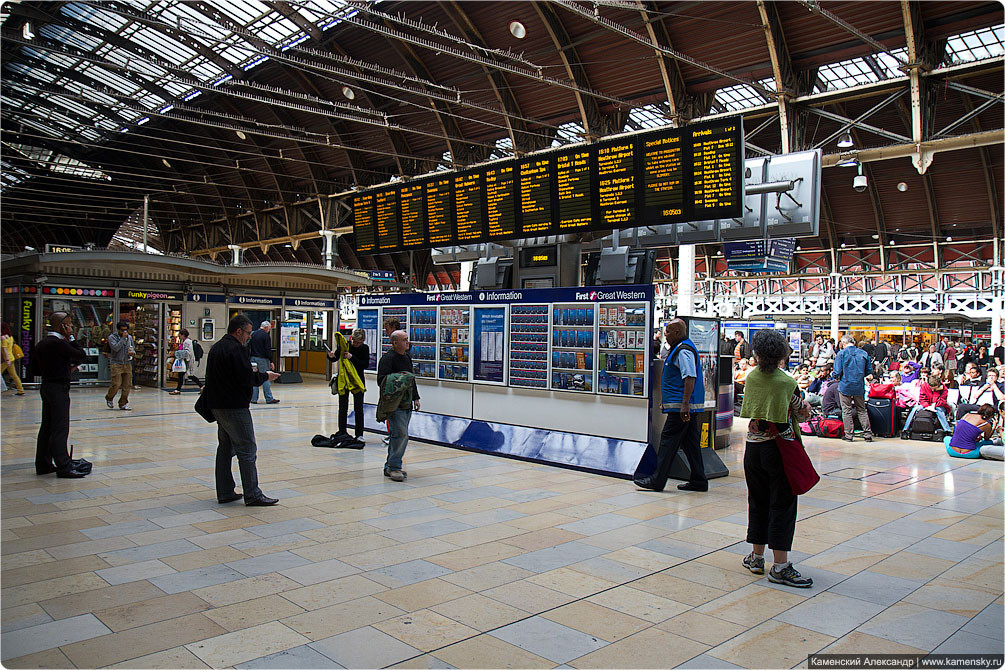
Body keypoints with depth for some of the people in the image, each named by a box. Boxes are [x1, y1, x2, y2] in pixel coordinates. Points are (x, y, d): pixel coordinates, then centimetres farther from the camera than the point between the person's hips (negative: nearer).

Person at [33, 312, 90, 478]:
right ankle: (64, 467, -5)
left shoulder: (42, 343, 12)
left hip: (46, 387, 10)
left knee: (47, 427, 14)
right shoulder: (59, 343, -17)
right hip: (58, 388, -10)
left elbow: (34, 370, 17)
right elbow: (82, 355, -14)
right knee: (60, 429, -7)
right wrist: (71, 337, -6)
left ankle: (43, 464, 21)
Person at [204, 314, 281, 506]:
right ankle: (252, 495, -4)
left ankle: (225, 492, 19)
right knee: (247, 450, -6)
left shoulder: (216, 348, 15)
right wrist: (265, 376, -4)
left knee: (225, 448, 15)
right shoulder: (236, 349, -15)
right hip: (234, 407, -10)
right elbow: (247, 379, -20)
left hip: (217, 406, 10)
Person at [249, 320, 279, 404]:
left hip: (253, 359, 7)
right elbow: (268, 350, -14)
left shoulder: (253, 334, 11)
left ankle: (254, 399, 8)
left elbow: (249, 347, 14)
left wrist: (250, 358, 18)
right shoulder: (266, 335, -10)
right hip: (262, 359, -7)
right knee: (266, 379, -2)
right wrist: (271, 361, -10)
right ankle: (269, 399, 1)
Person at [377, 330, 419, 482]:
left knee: (398, 435, 12)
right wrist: (398, 382, -28)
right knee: (401, 435, -13)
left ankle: (390, 466, 20)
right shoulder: (388, 358, -10)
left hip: (407, 404, 9)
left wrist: (415, 398, 23)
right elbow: (381, 380, -16)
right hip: (394, 405, -9)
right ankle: (394, 467, -5)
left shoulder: (407, 357, 17)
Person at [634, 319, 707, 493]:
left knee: (668, 441, -6)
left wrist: (684, 404, -28)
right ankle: (698, 481, 16)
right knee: (690, 443, 11)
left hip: (680, 407, -11)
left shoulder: (684, 351, -14)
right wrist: (665, 400, 30)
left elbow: (690, 378, -23)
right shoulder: (679, 349, 19)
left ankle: (657, 480, -2)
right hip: (685, 406, 11)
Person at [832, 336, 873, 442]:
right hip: (859, 387, 3)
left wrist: (834, 376, 9)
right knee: (862, 410, 13)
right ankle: (868, 434, 13)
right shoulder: (864, 354, 1)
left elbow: (837, 372, -13)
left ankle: (848, 435, 7)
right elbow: (868, 371, 7)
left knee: (847, 411, 5)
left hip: (845, 386, -3)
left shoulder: (841, 354, -10)